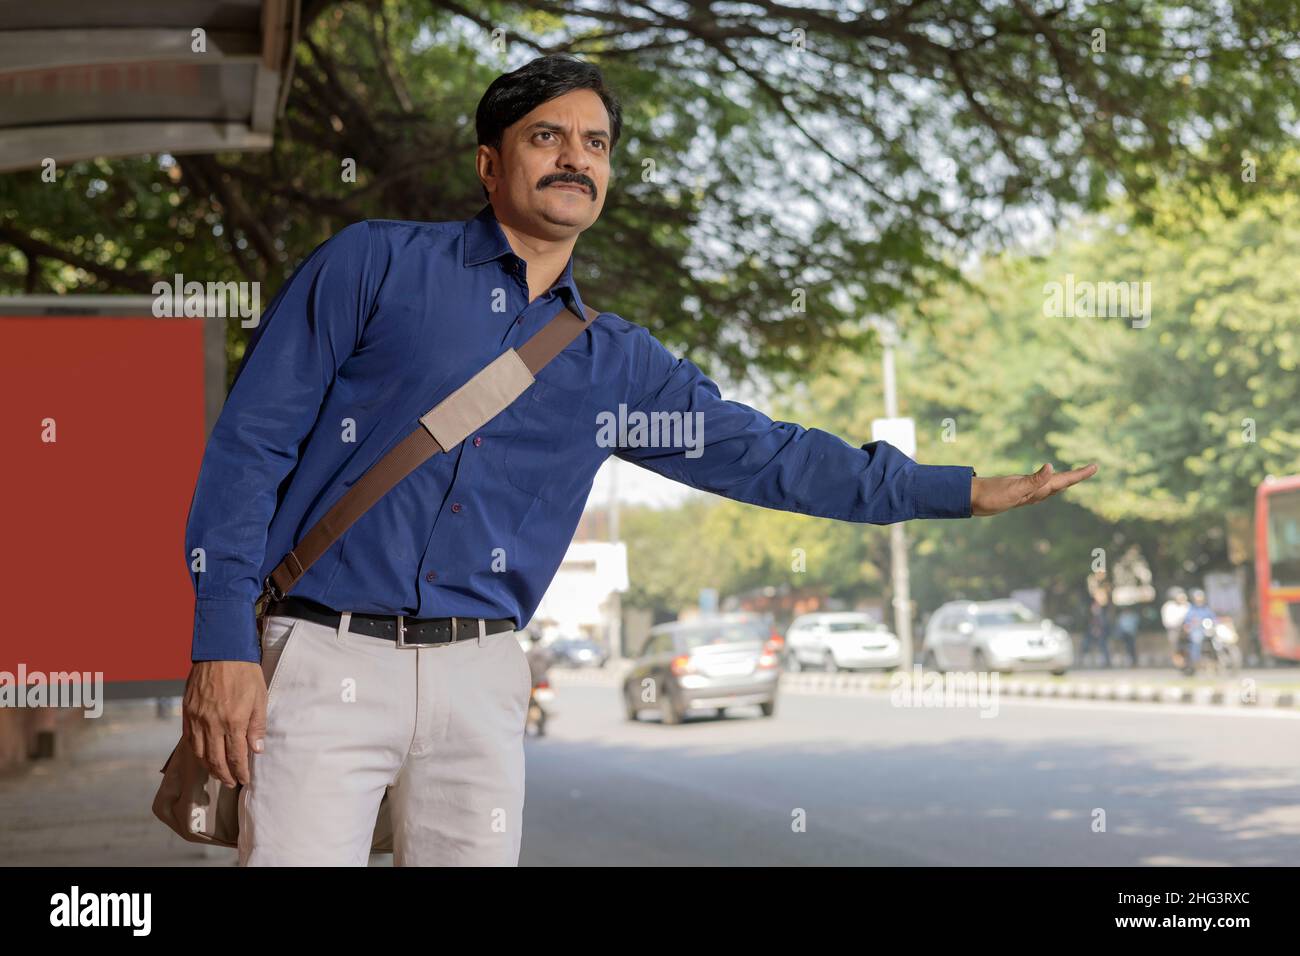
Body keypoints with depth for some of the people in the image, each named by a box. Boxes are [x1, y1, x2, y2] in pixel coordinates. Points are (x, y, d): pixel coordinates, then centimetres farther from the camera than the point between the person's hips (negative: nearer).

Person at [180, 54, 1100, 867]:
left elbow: (764, 453, 18)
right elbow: (253, 438, -1)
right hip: (328, 660, -4)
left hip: (480, 679, 4)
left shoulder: (615, 362, 14)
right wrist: (223, 641, -10)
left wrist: (966, 492, 17)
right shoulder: (376, 263, 2)